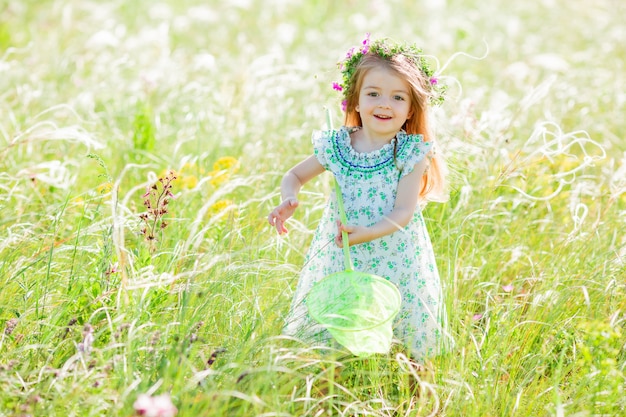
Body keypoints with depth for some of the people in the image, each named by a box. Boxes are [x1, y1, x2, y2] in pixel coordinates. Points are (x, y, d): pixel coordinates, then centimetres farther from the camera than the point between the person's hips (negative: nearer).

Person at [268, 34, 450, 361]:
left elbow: (404, 211, -16)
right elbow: (295, 176, 11)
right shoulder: (336, 146, -3)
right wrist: (289, 200, -11)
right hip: (339, 259, 2)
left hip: (394, 260, -2)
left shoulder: (412, 153, -10)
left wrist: (368, 233, -31)